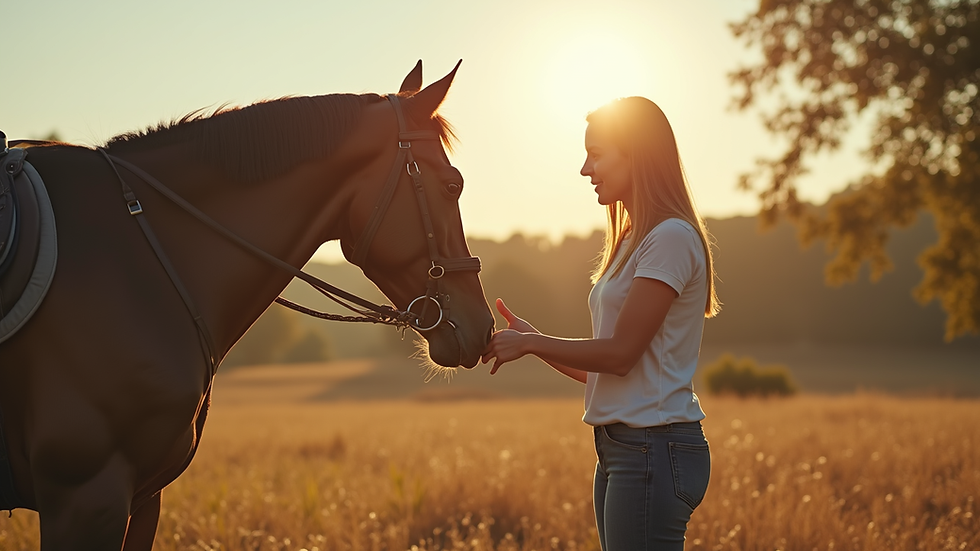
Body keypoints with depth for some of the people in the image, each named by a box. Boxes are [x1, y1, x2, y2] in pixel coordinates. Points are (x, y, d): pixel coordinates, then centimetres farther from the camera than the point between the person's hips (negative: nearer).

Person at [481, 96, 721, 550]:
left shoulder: (671, 239, -12)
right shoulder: (634, 241, 18)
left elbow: (620, 355, -16)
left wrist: (529, 343, -6)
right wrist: (529, 337, 10)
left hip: (654, 449, -10)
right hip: (620, 448, 10)